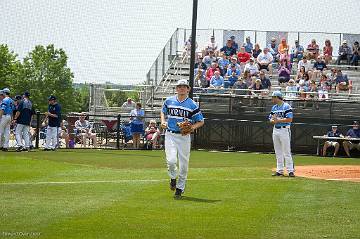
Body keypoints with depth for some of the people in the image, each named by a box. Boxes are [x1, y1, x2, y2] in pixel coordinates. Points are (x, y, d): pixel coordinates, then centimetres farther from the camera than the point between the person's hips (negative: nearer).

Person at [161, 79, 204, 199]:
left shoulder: (192, 105, -1)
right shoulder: (169, 101, 6)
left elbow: (201, 121, 4)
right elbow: (163, 112, 26)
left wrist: (192, 127, -15)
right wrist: (163, 121, 5)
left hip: (184, 137, 0)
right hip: (170, 135, 0)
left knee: (184, 164, 1)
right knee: (171, 160, -16)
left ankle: (180, 188, 18)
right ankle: (173, 178, 16)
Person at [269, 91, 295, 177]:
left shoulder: (286, 106, -9)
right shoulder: (274, 108, 15)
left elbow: (290, 119, -16)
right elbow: (271, 120, 14)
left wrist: (278, 120, -18)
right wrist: (273, 120, -9)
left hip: (284, 130, -8)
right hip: (275, 130, 8)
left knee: (286, 151, -8)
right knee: (278, 152, 9)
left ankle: (290, 170, -7)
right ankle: (280, 170, 13)